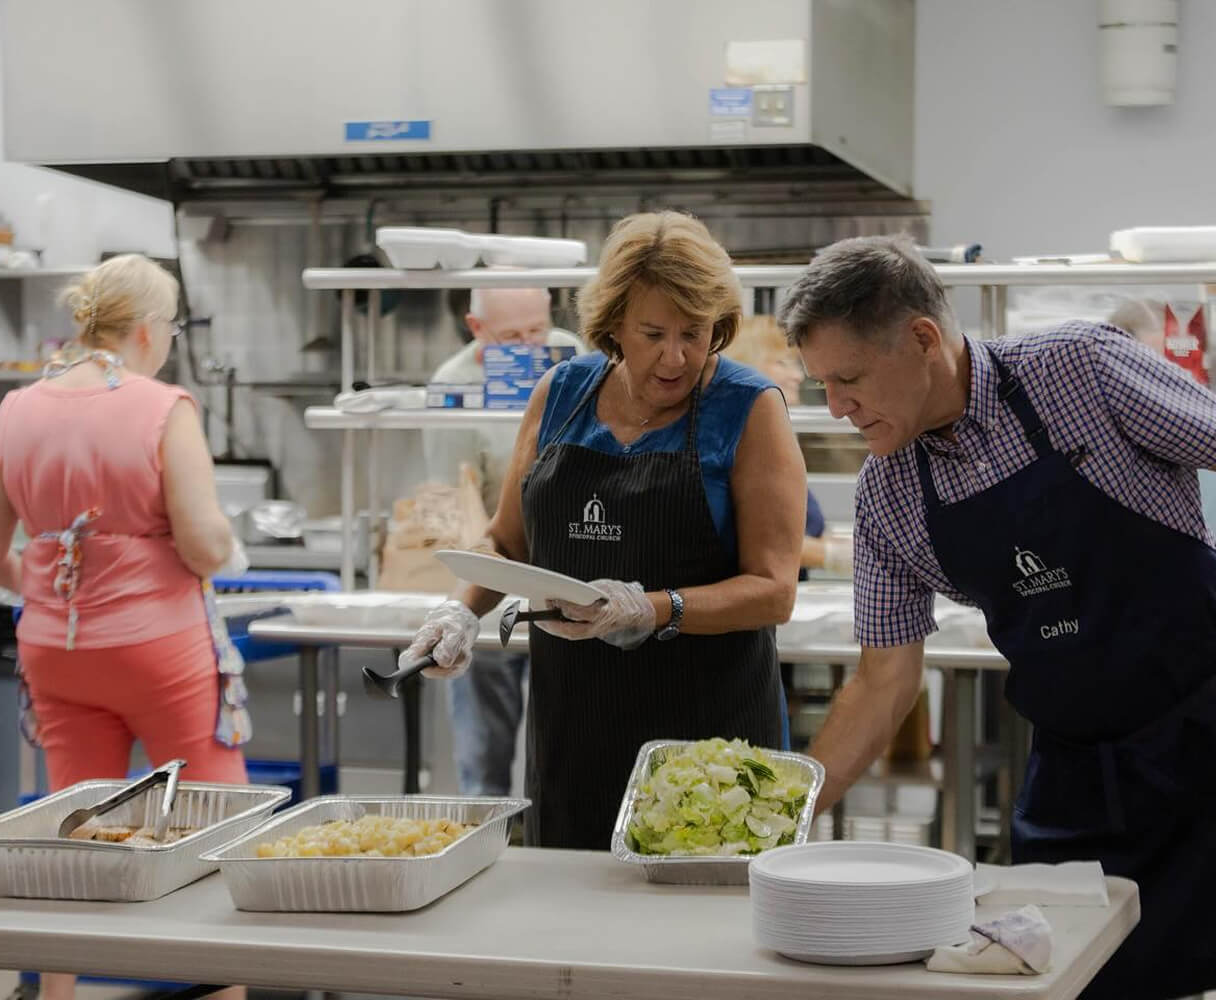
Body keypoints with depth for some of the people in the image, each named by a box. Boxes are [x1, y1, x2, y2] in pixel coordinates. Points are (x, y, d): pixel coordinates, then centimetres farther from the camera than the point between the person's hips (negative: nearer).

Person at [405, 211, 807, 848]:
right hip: (572, 721, 4)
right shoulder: (561, 394, 7)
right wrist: (464, 610, -2)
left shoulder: (750, 410, -5)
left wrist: (652, 611, -24)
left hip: (707, 726, -3)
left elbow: (773, 589, -10)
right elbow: (509, 543, 17)